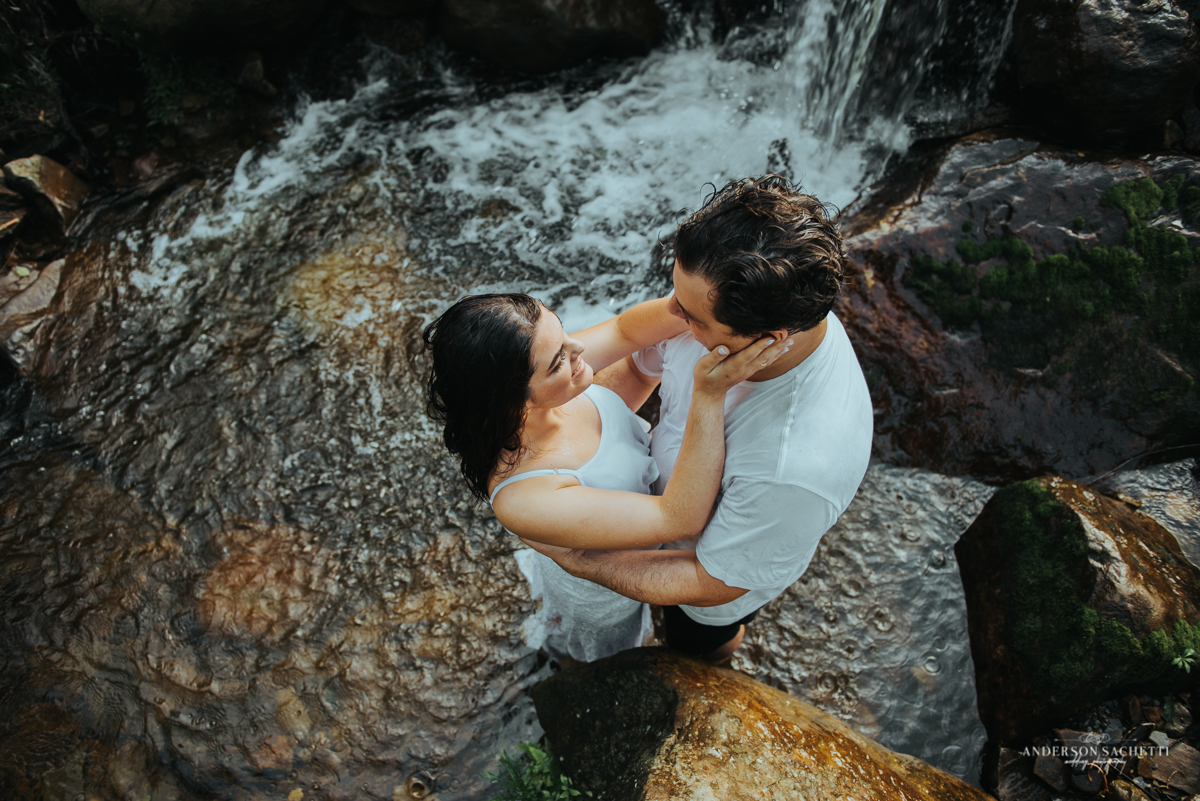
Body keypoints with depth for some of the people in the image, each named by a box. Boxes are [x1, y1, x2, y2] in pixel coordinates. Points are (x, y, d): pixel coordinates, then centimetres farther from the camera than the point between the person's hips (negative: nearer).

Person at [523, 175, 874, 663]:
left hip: (726, 576, -4)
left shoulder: (799, 468, -50)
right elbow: (638, 367, -10)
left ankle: (705, 682, 70)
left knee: (696, 641, 33)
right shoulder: (723, 299, -31)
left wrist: (574, 558, -28)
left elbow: (710, 583, -33)